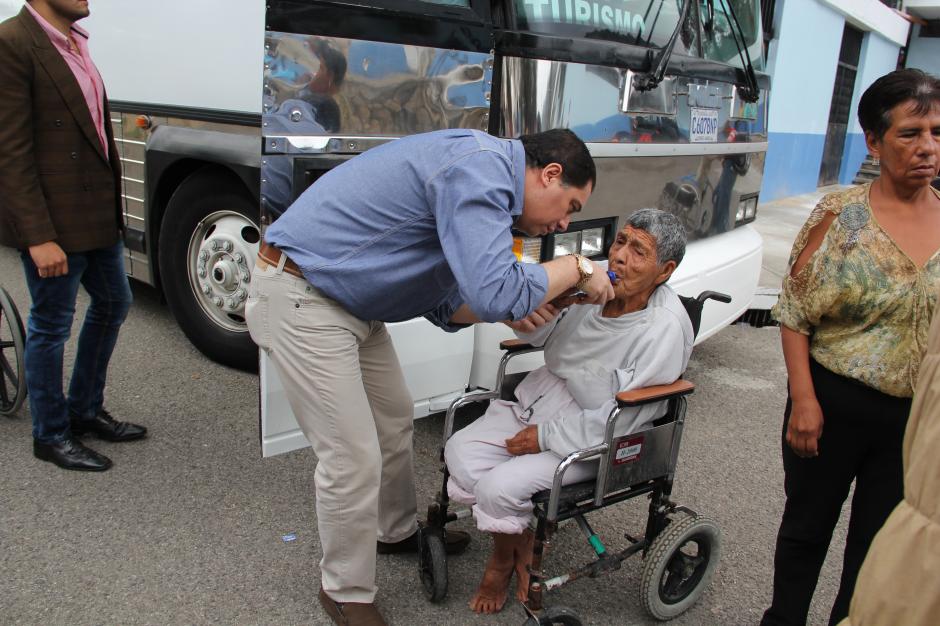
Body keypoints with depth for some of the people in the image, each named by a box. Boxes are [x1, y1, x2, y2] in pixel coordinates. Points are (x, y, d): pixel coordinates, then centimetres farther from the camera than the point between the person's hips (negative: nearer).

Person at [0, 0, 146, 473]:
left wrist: (113, 207, 14)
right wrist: (39, 237, -22)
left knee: (112, 304, 19)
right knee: (51, 327, 5)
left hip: (98, 214, 9)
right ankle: (51, 435, 24)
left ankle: (85, 410, 37)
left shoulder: (75, 43, 11)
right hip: (53, 221, -9)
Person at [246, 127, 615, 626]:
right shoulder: (480, 168, -22)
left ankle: (398, 531, 44)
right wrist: (576, 267, -15)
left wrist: (515, 308, -1)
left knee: (394, 420, 21)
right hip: (301, 301, -10)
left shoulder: (483, 177, 11)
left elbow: (442, 303, 12)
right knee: (354, 459, -5)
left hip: (350, 300, 10)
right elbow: (496, 294, -31)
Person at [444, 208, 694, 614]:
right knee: (460, 450, -8)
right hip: (539, 398, 7)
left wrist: (546, 437, -16)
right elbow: (536, 336, 8)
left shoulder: (665, 329, -23)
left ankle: (505, 558, 15)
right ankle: (516, 549, 12)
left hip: (594, 439, -7)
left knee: (499, 487, -21)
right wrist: (548, 305, -16)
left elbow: (623, 418, -21)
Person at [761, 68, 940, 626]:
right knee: (808, 524, 16)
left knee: (880, 545, 16)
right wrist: (803, 400, -14)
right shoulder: (841, 215, -10)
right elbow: (794, 313, -8)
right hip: (834, 405, -2)